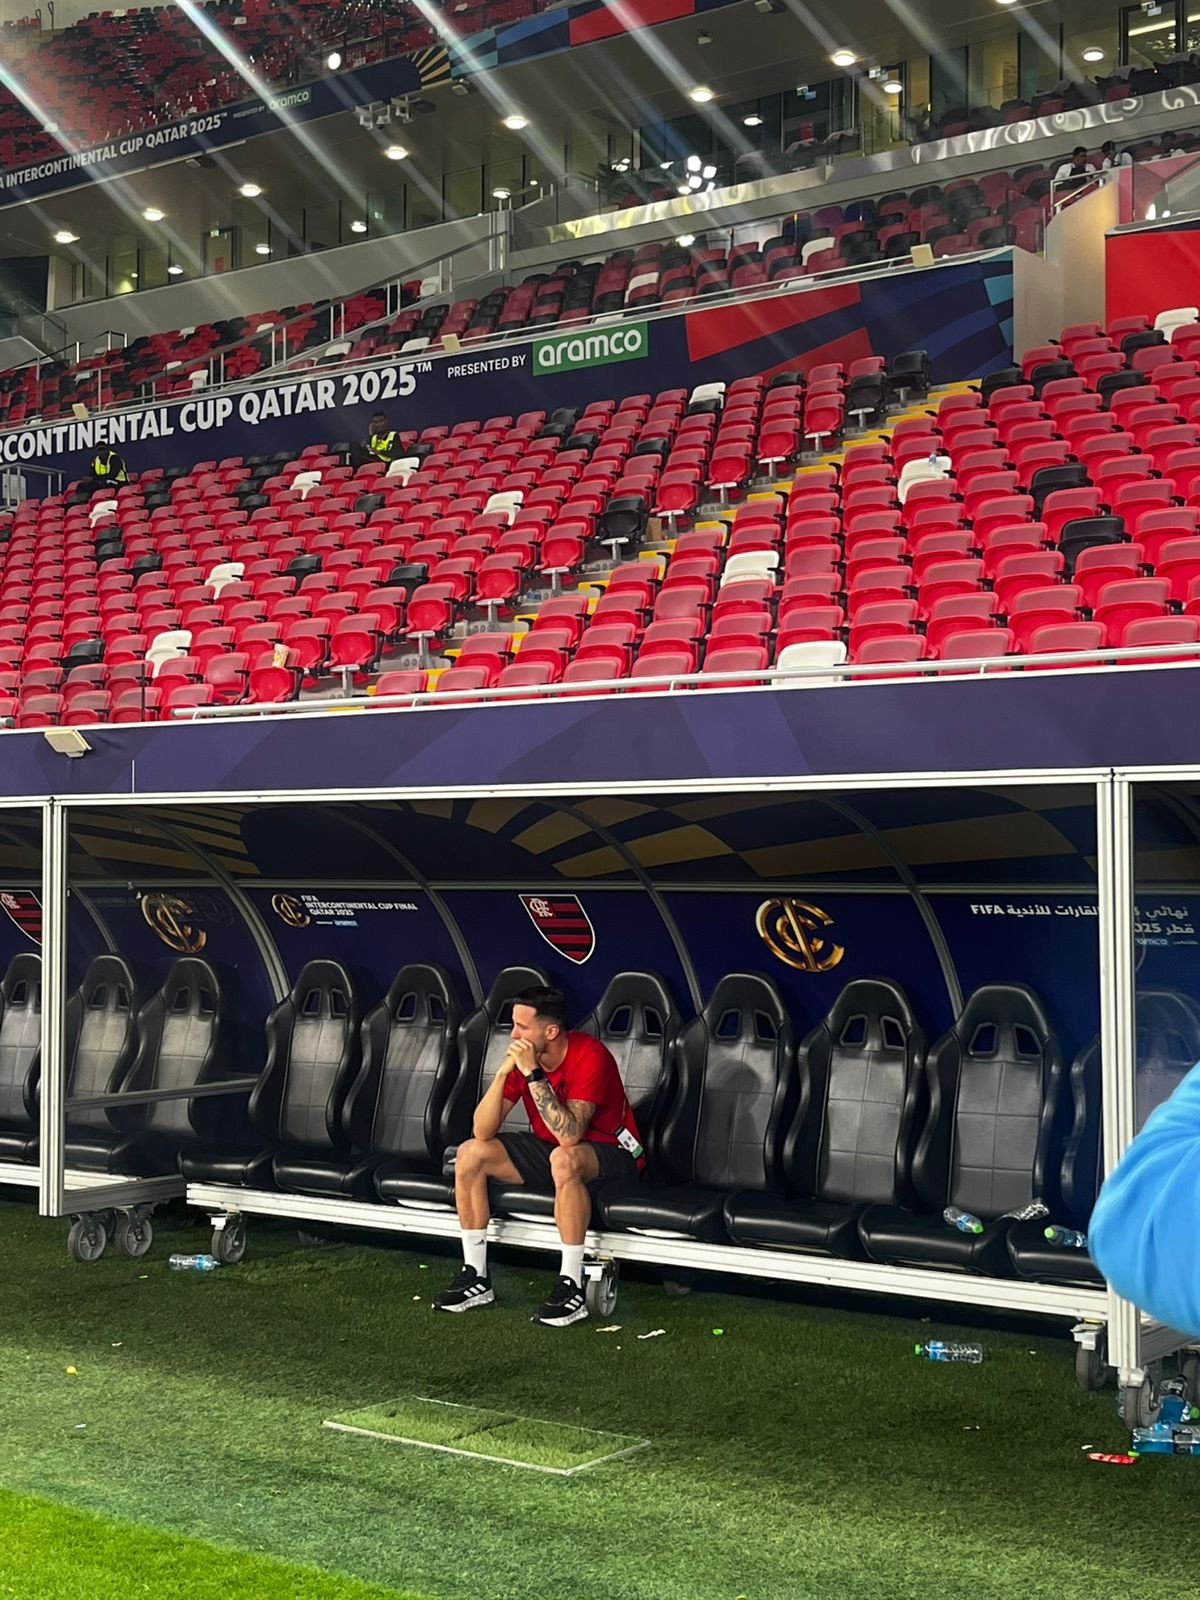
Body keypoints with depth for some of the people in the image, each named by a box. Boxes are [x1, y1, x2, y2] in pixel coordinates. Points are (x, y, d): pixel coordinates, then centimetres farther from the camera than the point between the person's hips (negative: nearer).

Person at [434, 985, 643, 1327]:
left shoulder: (589, 1056, -26)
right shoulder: (521, 1056, -8)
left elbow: (569, 1136, -37)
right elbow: (483, 1132, -13)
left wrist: (534, 1074, -36)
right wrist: (502, 1072, -26)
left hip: (610, 1153, -7)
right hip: (549, 1148, 7)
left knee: (564, 1159, -40)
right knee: (470, 1153, -9)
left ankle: (571, 1287, -31)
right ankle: (475, 1276, -2)